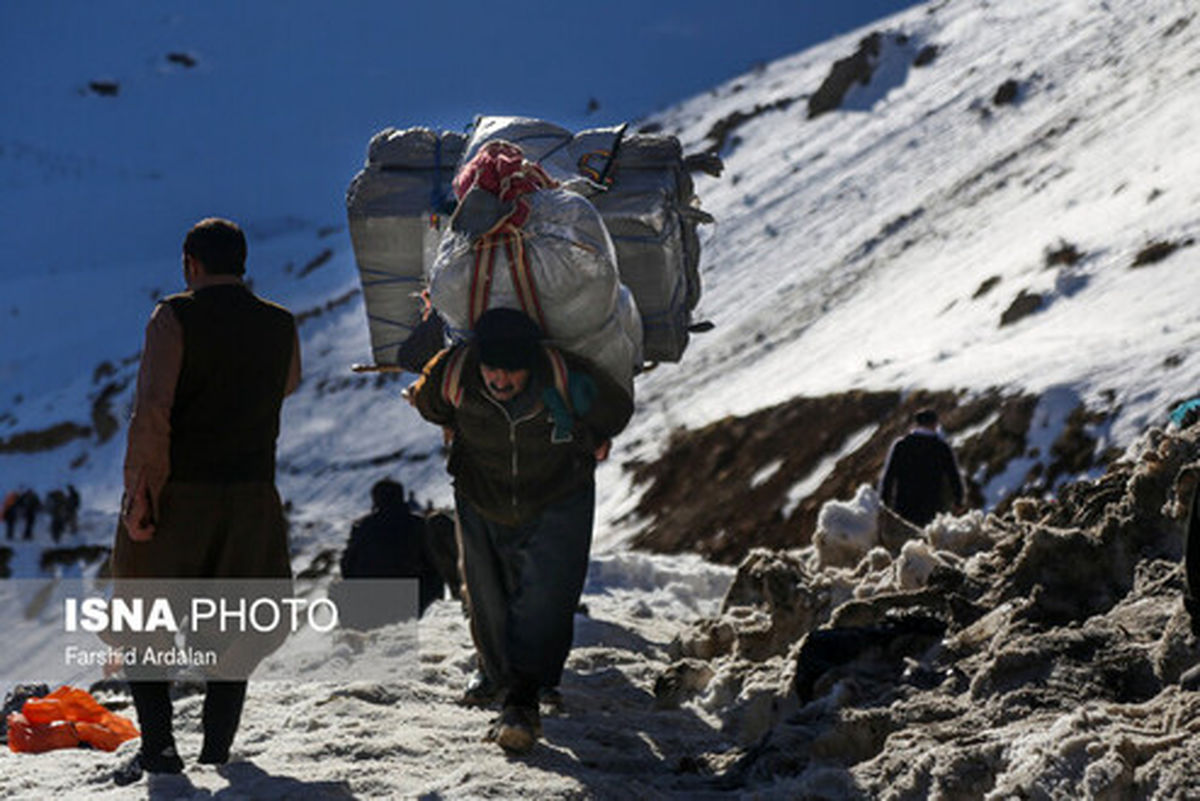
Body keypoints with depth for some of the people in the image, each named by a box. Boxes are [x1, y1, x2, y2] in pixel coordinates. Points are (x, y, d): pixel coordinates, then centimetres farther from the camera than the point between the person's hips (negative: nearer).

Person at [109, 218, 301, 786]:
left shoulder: (175, 318, -9)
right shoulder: (280, 326, 5)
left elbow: (152, 409, -18)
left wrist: (139, 490, -16)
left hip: (175, 492, -4)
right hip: (250, 495, 4)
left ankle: (158, 745, -2)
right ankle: (217, 743, 15)